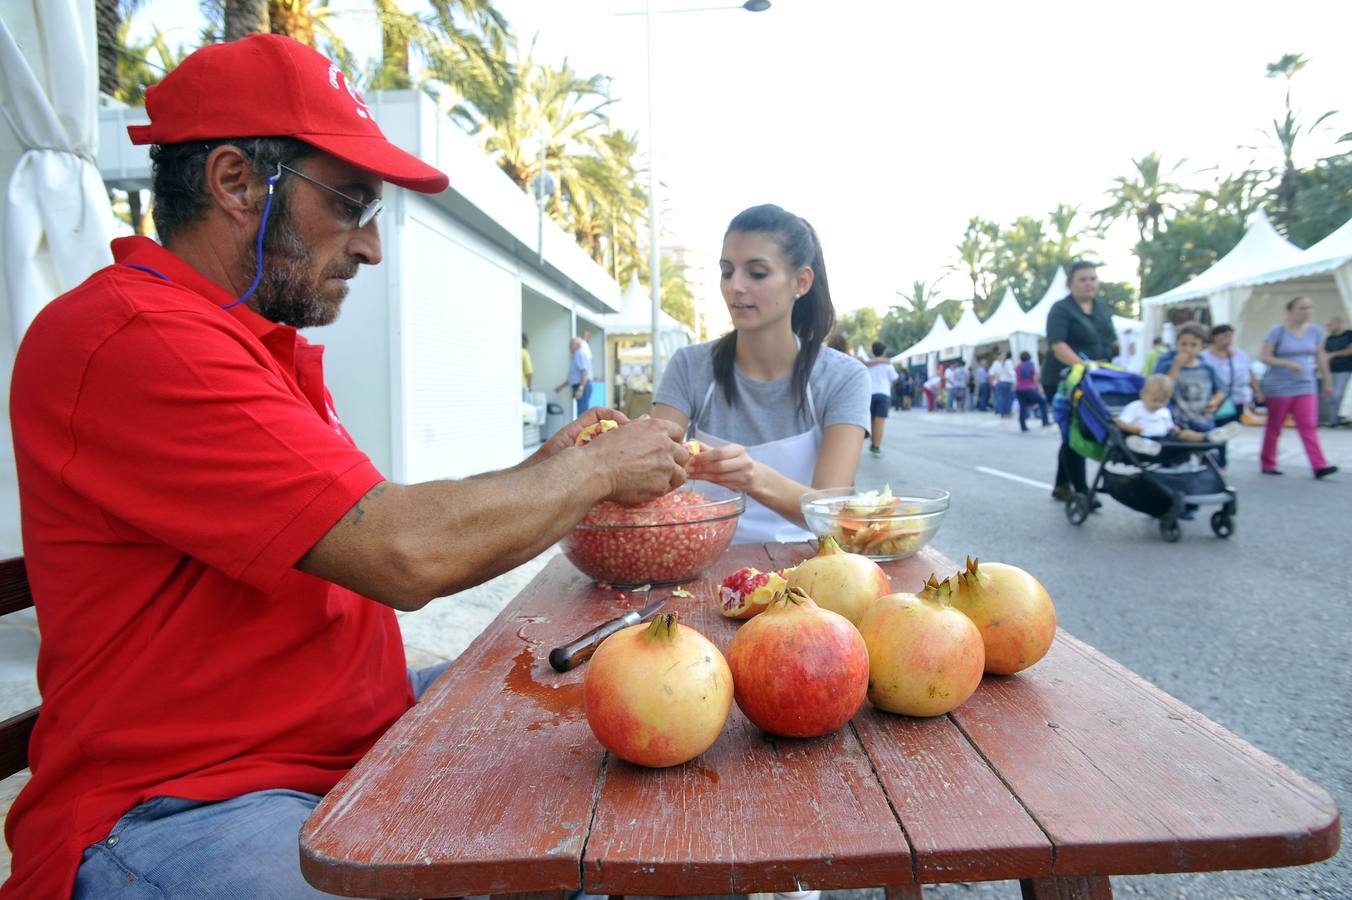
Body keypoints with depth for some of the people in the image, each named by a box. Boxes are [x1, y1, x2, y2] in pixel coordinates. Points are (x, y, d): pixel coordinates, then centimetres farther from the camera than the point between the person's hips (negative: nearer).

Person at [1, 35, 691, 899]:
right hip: (185, 799, -9)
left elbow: (373, 526, 12)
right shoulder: (131, 339, -20)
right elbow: (405, 554, -28)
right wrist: (597, 470, -13)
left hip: (357, 736, 9)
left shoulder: (261, 343, 14)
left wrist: (539, 474, 1)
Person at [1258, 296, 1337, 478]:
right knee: (1274, 427, 5)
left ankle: (1319, 466, -11)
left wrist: (1327, 381, 16)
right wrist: (1287, 363, -24)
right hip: (1279, 387, -4)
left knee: (1309, 426, -6)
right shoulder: (1277, 331, -6)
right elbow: (1264, 357, -10)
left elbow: (1321, 357, 15)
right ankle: (1268, 464, 16)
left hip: (1305, 386, 4)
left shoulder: (1315, 331, 7)